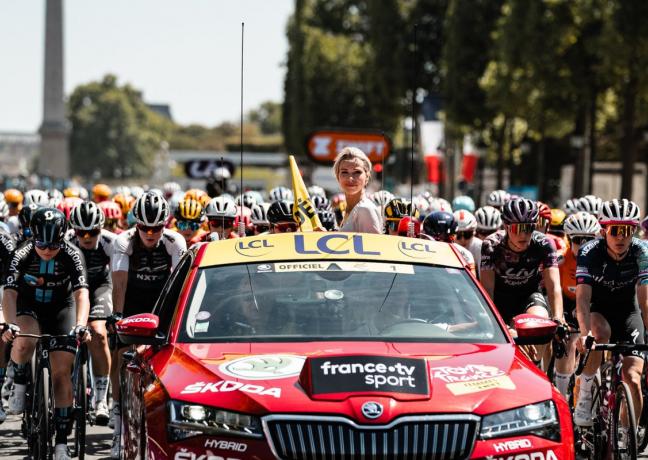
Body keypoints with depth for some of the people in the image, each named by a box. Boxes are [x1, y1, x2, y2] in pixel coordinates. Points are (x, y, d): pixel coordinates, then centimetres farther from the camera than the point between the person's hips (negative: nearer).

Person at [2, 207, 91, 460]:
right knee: (24, 342, -36)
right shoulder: (22, 254, -23)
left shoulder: (72, 255, -24)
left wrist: (80, 326, -50)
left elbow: (81, 293, -33)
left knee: (61, 371, -10)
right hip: (29, 307, 0)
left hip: (61, 308, 0)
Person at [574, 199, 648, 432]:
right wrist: (585, 333, -47)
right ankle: (584, 395, -21)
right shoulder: (590, 253, -23)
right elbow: (583, 298, -31)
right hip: (597, 310, -1)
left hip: (627, 311, 1)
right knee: (601, 332, -38)